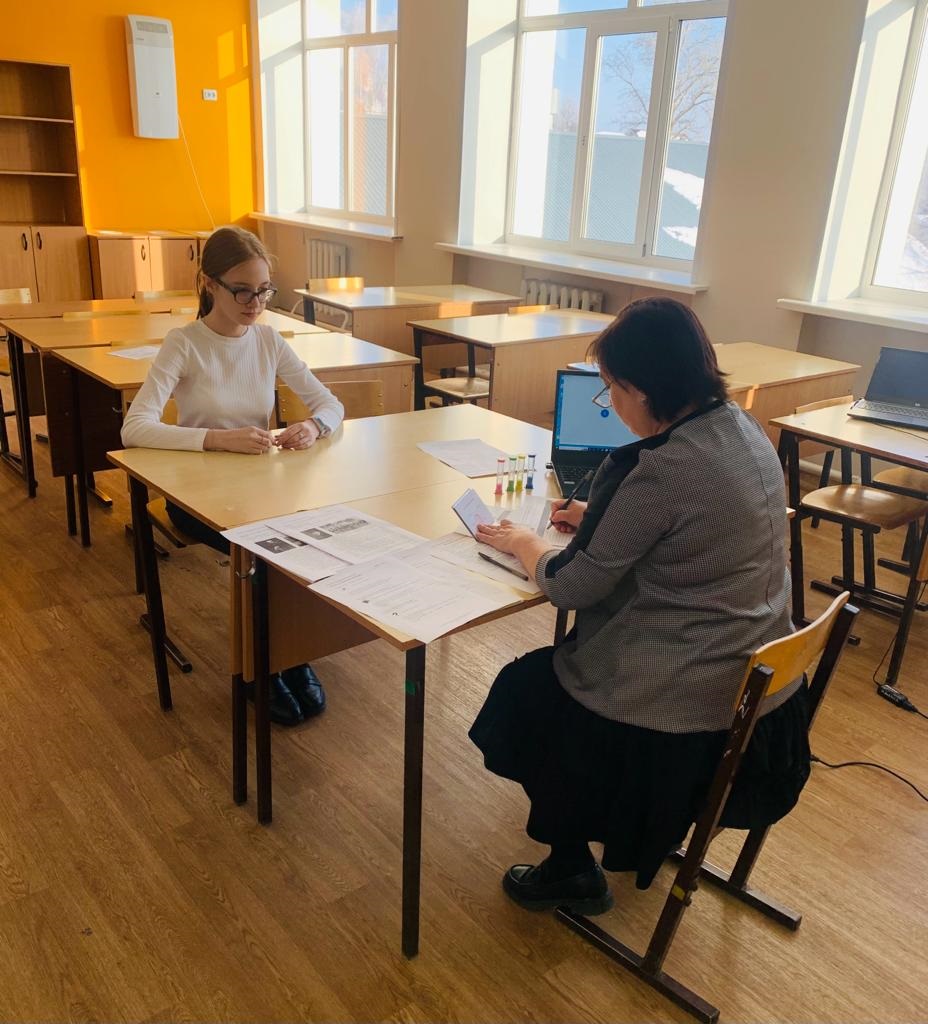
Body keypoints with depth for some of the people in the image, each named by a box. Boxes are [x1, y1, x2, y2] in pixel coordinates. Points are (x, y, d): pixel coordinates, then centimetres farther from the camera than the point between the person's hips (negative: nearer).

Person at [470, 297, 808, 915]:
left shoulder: (663, 469, -27)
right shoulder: (744, 429, 0)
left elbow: (572, 588, -18)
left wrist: (524, 544, 1)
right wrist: (602, 518, 11)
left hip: (688, 708, -9)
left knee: (525, 691, 15)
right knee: (561, 664, 30)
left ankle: (573, 871, 30)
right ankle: (640, 836, 42)